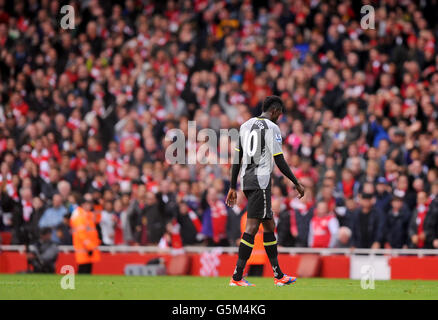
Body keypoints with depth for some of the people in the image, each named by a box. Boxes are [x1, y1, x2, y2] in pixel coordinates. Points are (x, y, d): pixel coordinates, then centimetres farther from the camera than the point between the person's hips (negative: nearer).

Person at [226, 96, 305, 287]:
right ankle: (237, 277, -16)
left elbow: (237, 158, 15)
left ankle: (278, 275, 17)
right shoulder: (272, 128, -7)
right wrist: (297, 184, -1)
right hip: (261, 180, -9)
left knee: (269, 225, 14)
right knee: (252, 226, -11)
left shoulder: (246, 125, 16)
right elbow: (280, 161, -10)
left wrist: (233, 188, 17)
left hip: (246, 178, 9)